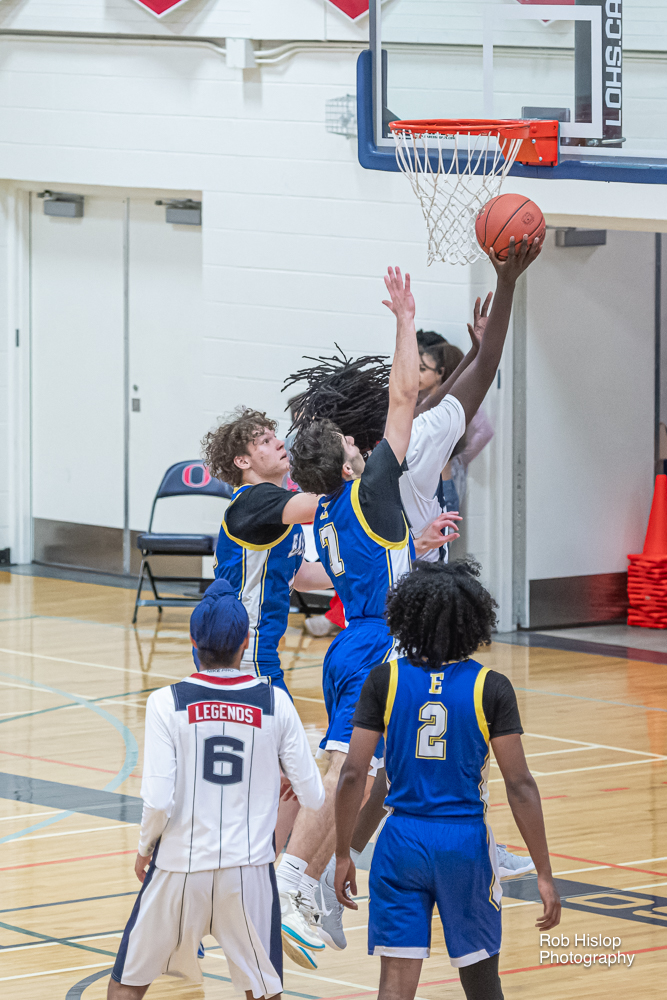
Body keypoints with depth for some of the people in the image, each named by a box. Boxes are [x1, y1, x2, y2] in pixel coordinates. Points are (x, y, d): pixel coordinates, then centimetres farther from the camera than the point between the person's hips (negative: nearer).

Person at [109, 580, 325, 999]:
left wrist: (145, 848, 5)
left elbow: (159, 800, -15)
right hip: (248, 870, 1)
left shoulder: (168, 703, -9)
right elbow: (313, 797, -1)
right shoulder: (274, 702, -3)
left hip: (179, 869, -1)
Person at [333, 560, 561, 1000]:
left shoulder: (384, 680, -4)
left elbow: (353, 774, -6)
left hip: (403, 842, 1)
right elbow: (520, 785, -9)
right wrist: (545, 874, -5)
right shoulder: (490, 688, -7)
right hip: (466, 841, -1)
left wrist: (343, 855, 4)